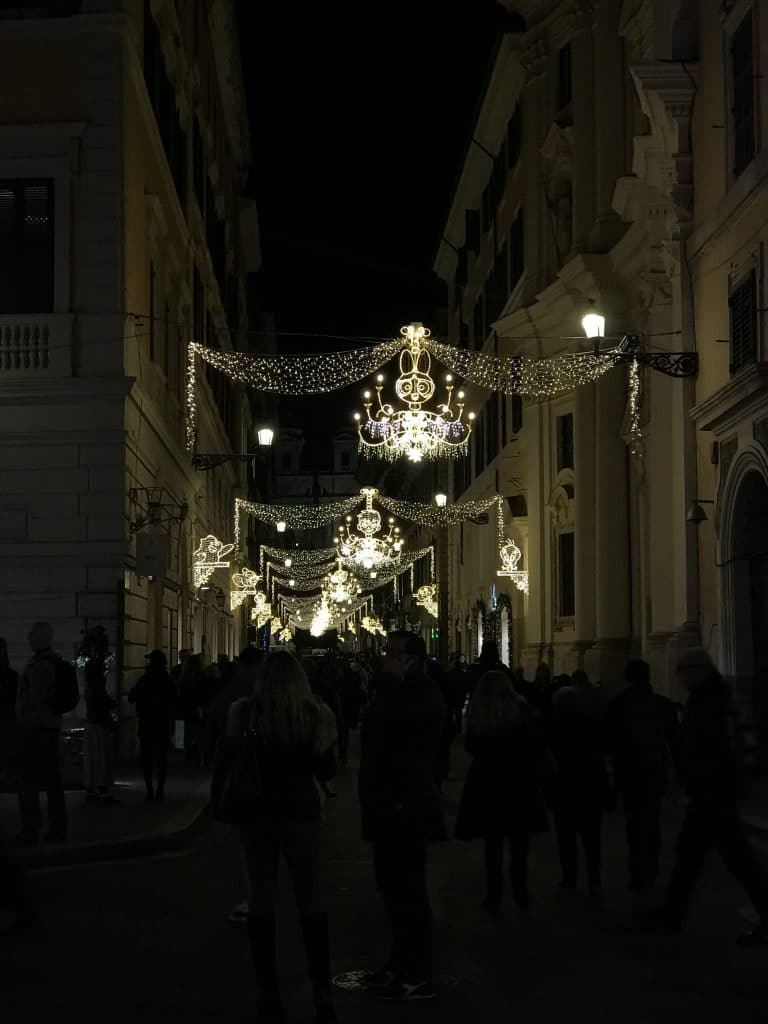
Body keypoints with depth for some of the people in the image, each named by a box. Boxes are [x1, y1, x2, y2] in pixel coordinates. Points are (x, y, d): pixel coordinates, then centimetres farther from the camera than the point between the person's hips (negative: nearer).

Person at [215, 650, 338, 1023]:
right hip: (300, 812, 0)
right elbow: (326, 770, 2)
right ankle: (322, 992, 4)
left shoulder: (244, 713, -7)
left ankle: (268, 992, 8)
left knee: (261, 897, 8)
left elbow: (222, 765, -2)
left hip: (256, 813, 1)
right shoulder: (314, 715, -7)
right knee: (310, 900, 7)